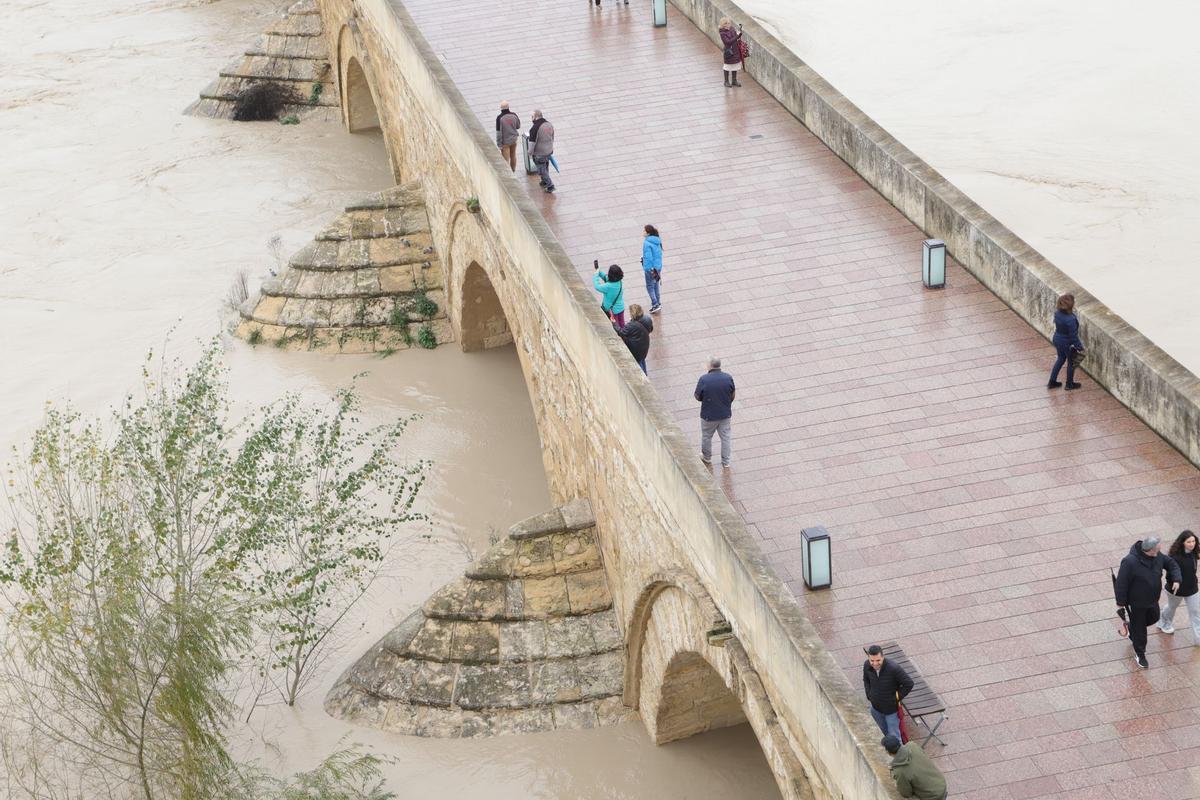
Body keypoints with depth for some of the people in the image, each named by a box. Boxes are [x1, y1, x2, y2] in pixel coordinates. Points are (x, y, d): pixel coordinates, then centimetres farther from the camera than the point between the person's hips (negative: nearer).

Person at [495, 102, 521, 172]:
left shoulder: (500, 118, -21)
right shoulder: (514, 115, -8)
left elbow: (498, 132, -19)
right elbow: (518, 126, 7)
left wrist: (499, 144, -12)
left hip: (505, 141, -5)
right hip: (514, 139, 5)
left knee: (505, 159, 2)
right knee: (513, 156, 21)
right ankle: (513, 171, 36)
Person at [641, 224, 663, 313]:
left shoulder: (647, 243, -23)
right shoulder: (657, 241, 2)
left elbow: (648, 257, -23)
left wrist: (648, 268, -15)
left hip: (650, 267, -8)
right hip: (658, 266, 8)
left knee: (650, 286, 4)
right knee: (655, 284, 22)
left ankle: (655, 305, -1)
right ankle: (657, 302, 33)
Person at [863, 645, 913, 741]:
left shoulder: (894, 669, -33)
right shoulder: (867, 666, -17)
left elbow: (909, 684, -21)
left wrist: (897, 697, -15)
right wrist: (869, 695, 0)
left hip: (891, 709, -5)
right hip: (875, 708, 5)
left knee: (893, 736, 8)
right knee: (884, 731, 27)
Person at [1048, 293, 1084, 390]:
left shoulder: (1057, 313, -15)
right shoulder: (1070, 319, -36)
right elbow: (1073, 336, -26)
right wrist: (1080, 347, -13)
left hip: (1057, 339, 7)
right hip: (1067, 343, -7)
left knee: (1061, 358, 29)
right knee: (1071, 362, 19)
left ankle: (1052, 382, 38)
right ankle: (1069, 384, 38)